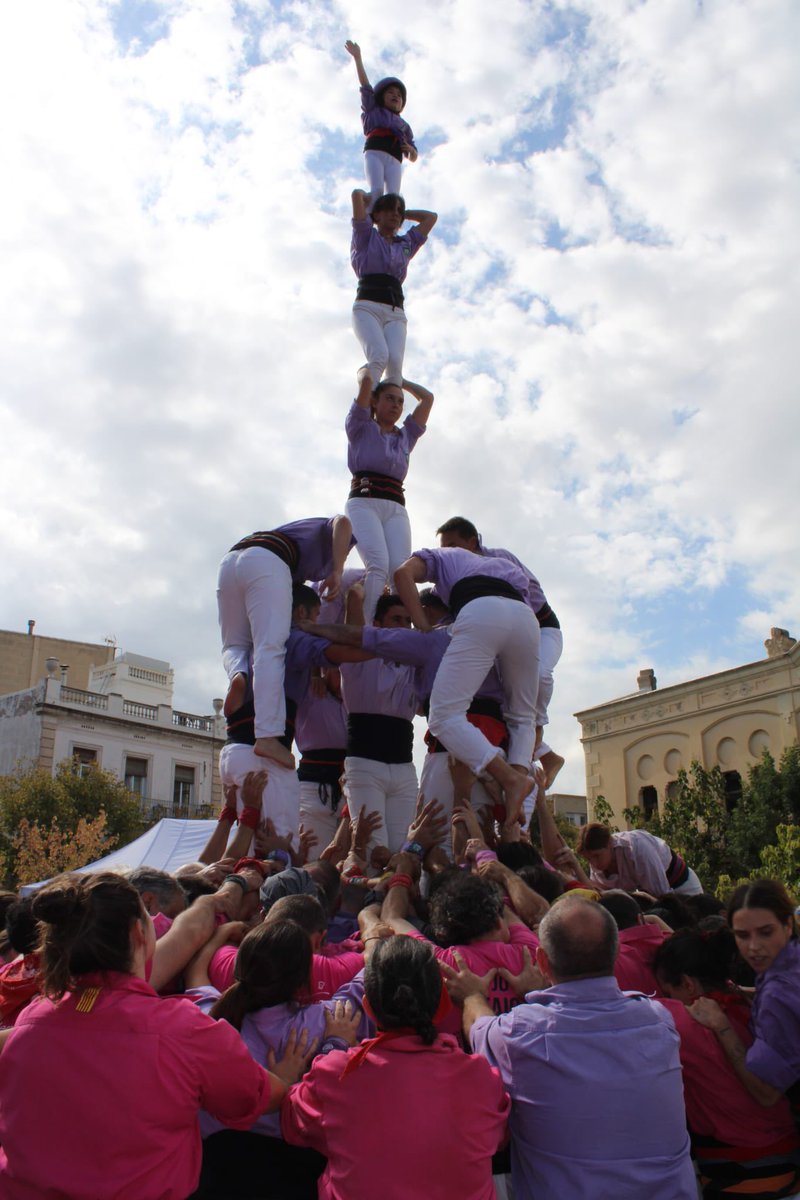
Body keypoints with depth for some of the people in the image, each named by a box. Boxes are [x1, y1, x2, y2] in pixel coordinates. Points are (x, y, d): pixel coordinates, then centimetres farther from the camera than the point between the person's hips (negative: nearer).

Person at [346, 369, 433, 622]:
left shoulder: (406, 436, 29)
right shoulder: (360, 428, 17)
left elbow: (427, 398, 28)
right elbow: (365, 382, 7)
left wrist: (399, 379, 39)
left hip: (396, 509, 4)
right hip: (364, 503, -4)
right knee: (378, 565, -28)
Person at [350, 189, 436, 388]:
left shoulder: (406, 244, 29)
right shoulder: (366, 236, 18)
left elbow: (431, 217, 35)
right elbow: (356, 194, 10)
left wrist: (403, 213, 39)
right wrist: (369, 198, 31)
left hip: (396, 312, 4)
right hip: (367, 306, -3)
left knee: (395, 362, -25)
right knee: (379, 356, -31)